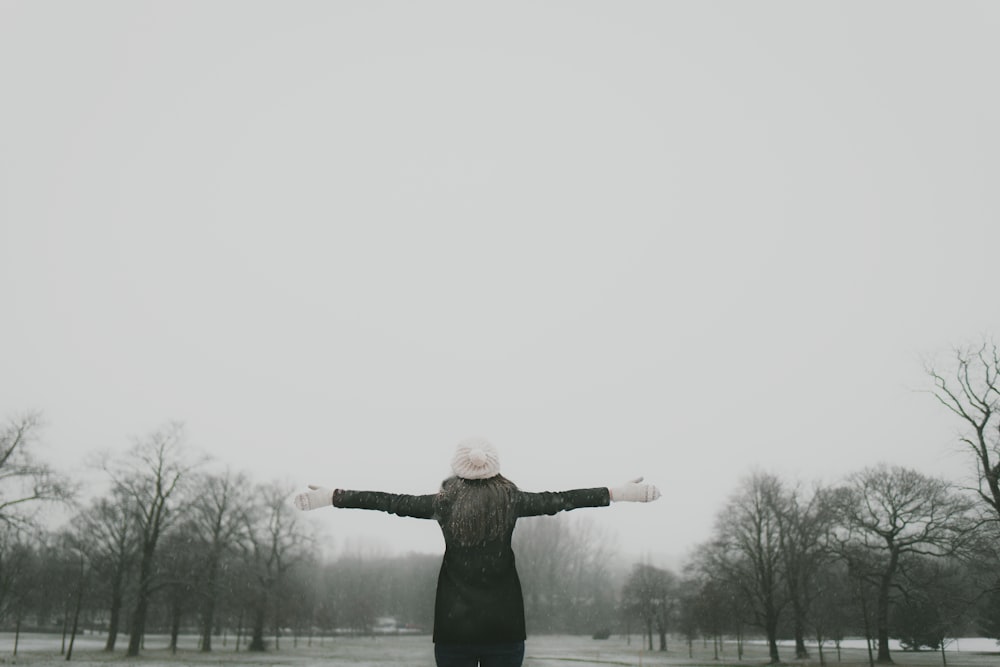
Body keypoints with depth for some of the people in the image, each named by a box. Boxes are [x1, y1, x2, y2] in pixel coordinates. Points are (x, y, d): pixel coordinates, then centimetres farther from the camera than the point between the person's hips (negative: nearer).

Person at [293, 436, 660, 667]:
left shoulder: (444, 503, -3)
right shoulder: (511, 500, -3)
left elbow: (389, 501, -2)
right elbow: (560, 499, -2)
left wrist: (331, 496, 5)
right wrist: (620, 492, 3)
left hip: (454, 624, 0)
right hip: (504, 623, 0)